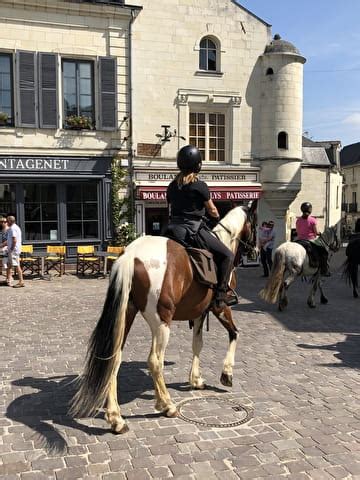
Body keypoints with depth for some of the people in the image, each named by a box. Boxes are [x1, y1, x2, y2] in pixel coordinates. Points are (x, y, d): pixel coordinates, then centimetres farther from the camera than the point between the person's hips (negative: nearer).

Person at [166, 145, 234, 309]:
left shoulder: (172, 186, 10)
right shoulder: (200, 186, -8)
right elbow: (212, 211, 3)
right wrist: (217, 217, 25)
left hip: (173, 230, 7)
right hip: (194, 230, -7)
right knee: (227, 255, 0)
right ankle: (220, 295, -6)